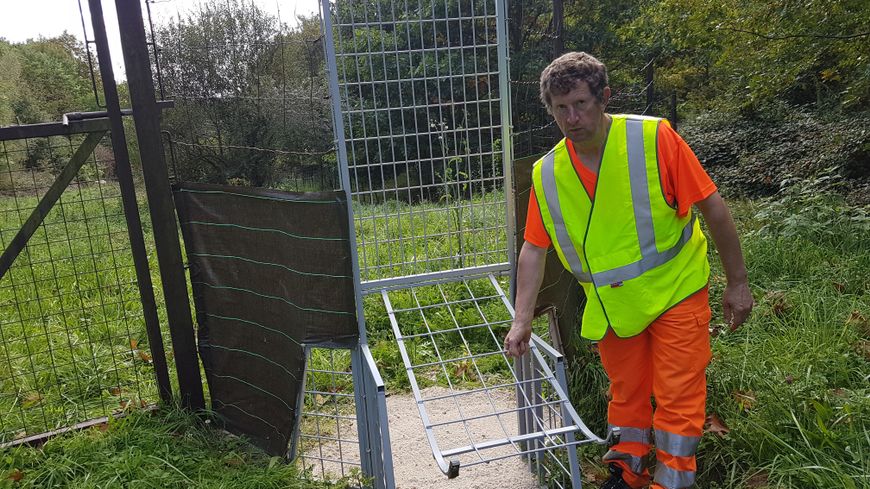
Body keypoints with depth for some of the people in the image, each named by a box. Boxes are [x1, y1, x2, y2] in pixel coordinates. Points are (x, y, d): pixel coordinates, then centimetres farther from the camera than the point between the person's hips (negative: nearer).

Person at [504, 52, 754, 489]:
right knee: (626, 392, 20)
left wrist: (737, 283, -8)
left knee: (677, 397, 3)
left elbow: (712, 207, -12)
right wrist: (522, 320, -7)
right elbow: (534, 249, -2)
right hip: (612, 307, 4)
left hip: (676, 291, -3)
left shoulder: (654, 138, -18)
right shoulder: (546, 174, -8)